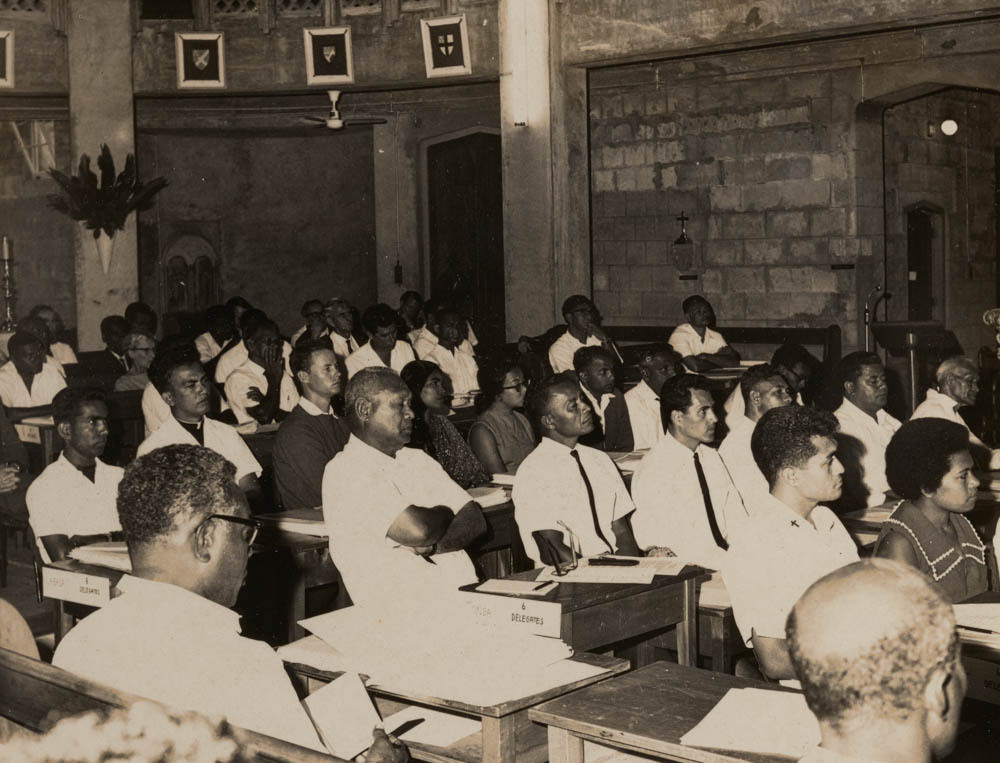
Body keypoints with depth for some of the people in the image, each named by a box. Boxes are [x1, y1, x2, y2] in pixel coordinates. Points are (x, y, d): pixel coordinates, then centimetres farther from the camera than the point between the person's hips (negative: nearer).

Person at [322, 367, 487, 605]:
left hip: (464, 596, 7)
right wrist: (445, 513, 5)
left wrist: (435, 545, -10)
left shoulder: (418, 460, 18)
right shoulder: (345, 472, -6)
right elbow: (417, 529, -18)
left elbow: (476, 521, 10)